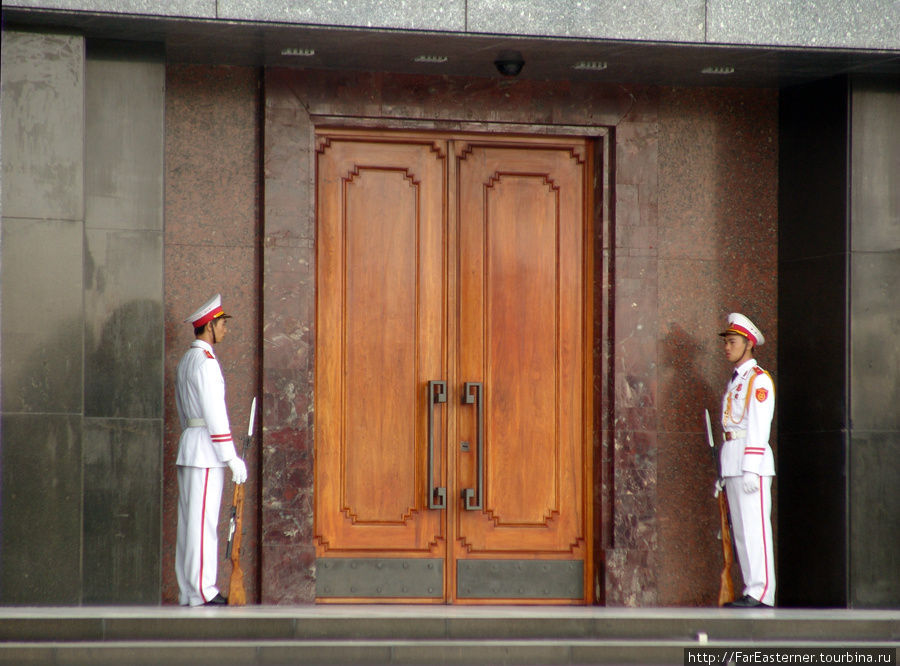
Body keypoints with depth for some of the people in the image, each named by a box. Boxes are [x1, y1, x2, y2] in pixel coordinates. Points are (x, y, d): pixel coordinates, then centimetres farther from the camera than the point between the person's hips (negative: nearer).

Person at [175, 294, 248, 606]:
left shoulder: (186, 360, 17)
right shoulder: (205, 362, -14)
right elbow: (215, 413, -18)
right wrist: (231, 457, -17)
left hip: (189, 448, 10)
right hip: (207, 451, -10)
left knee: (190, 520, 9)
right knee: (203, 520, -9)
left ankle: (188, 591, 11)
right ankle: (201, 591, -9)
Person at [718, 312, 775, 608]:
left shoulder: (759, 380, -7)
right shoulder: (735, 381, 20)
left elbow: (758, 427, -14)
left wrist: (751, 469, -20)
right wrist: (725, 473, 17)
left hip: (752, 461, -9)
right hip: (732, 461, 9)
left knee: (755, 527, -11)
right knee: (740, 529, 8)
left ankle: (761, 592, -12)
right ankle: (751, 590, 10)